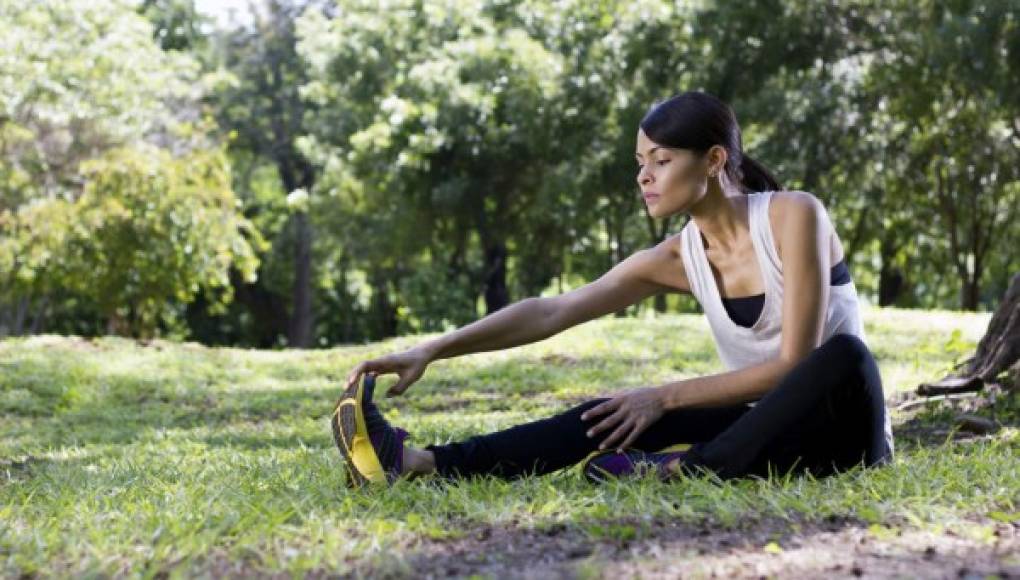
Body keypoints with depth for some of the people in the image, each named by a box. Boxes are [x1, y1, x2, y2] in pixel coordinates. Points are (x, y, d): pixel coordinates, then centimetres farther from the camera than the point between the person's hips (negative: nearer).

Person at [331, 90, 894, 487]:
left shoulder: (794, 215, -16)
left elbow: (793, 362, -20)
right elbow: (549, 312, -9)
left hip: (841, 424, -4)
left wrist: (667, 396, -21)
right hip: (769, 428, 4)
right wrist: (430, 350, -19)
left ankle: (690, 466, -34)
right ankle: (416, 463, -29)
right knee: (614, 416, -16)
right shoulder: (675, 259, 0)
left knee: (844, 354, -37)